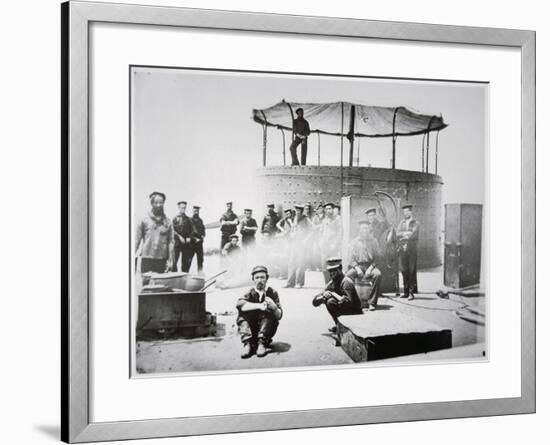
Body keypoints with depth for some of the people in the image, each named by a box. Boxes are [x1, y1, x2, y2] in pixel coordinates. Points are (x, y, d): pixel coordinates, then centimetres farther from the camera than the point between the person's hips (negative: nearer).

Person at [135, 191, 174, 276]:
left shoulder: (167, 221, 6)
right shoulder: (144, 220, 3)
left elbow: (171, 241, 5)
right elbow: (137, 239, 3)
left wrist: (170, 260, 0)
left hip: (162, 259, 1)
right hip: (147, 258, -1)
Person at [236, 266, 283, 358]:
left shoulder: (272, 293, -1)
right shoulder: (251, 293, 1)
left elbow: (279, 316, -7)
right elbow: (239, 304, -22)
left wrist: (274, 307, -30)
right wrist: (259, 306, -33)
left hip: (267, 330, -1)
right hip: (252, 329, 1)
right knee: (242, 315, -22)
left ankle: (262, 343, -29)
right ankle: (247, 344, -31)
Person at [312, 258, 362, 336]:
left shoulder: (346, 282, -20)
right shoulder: (332, 282, 6)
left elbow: (347, 302, -35)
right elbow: (315, 301, 4)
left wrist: (333, 294, -24)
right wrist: (323, 296, -18)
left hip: (355, 314, -9)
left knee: (330, 302, -23)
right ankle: (338, 324, 14)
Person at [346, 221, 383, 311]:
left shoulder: (373, 241, 10)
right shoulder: (354, 242, 11)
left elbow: (377, 257, 4)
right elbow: (351, 259, 6)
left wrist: (370, 268, -12)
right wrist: (357, 268, -12)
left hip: (370, 265, 0)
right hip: (358, 265, 0)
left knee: (378, 274, -34)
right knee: (348, 275, -32)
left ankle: (372, 302, -29)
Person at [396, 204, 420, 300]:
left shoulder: (415, 223, 3)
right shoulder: (401, 223, 15)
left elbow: (413, 235, -10)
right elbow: (398, 234, 2)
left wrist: (403, 237, -5)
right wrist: (406, 233, -12)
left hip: (412, 250, -4)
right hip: (403, 250, 4)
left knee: (412, 271, -6)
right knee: (404, 270, 2)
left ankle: (412, 292, -6)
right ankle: (406, 292, 8)